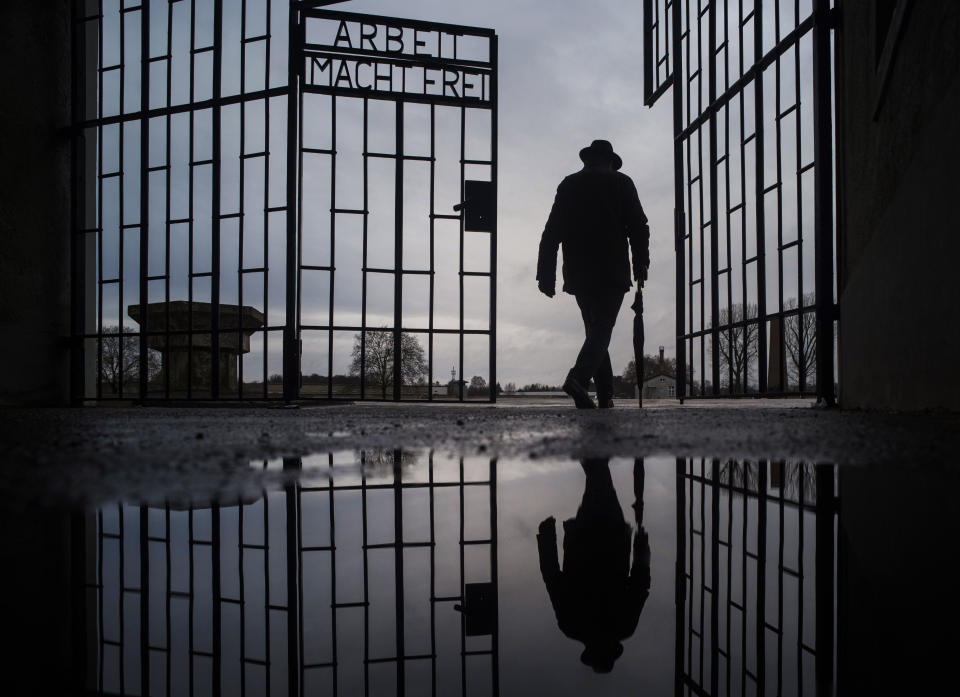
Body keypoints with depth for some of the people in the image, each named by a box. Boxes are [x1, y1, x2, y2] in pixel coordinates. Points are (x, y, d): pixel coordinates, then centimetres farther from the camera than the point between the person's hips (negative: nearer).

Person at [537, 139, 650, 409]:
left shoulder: (568, 184, 11)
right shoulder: (621, 183, 5)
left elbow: (552, 231, 6)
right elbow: (638, 227, -1)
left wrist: (546, 274, 5)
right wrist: (640, 264, 3)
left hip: (578, 274, 3)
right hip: (612, 273, -3)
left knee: (595, 330, 12)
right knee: (601, 331, -5)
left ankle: (606, 394, 10)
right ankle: (579, 377, -29)